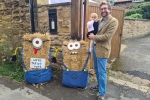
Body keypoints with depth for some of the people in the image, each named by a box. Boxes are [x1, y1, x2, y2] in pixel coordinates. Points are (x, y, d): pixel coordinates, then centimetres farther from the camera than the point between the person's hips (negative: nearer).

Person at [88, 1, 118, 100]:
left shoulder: (113, 21, -13)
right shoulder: (99, 20, 11)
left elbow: (107, 36, -21)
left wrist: (94, 37, -10)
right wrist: (92, 35, 0)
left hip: (103, 49, -8)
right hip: (95, 47, 8)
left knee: (101, 72, -1)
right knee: (96, 69, 20)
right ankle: (99, 85, 42)